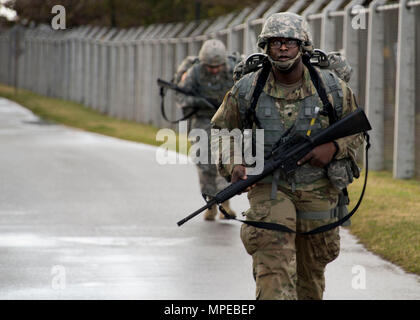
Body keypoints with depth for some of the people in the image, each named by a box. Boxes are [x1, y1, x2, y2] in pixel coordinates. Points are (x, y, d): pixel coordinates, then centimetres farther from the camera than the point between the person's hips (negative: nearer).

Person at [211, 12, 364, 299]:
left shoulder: (332, 89, -5)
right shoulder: (247, 90, -6)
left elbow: (356, 130, 7)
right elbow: (221, 131, 7)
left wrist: (333, 148, -14)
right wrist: (233, 165, -12)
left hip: (317, 189, 2)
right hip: (269, 187, -2)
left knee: (311, 268, 17)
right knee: (274, 266, -19)